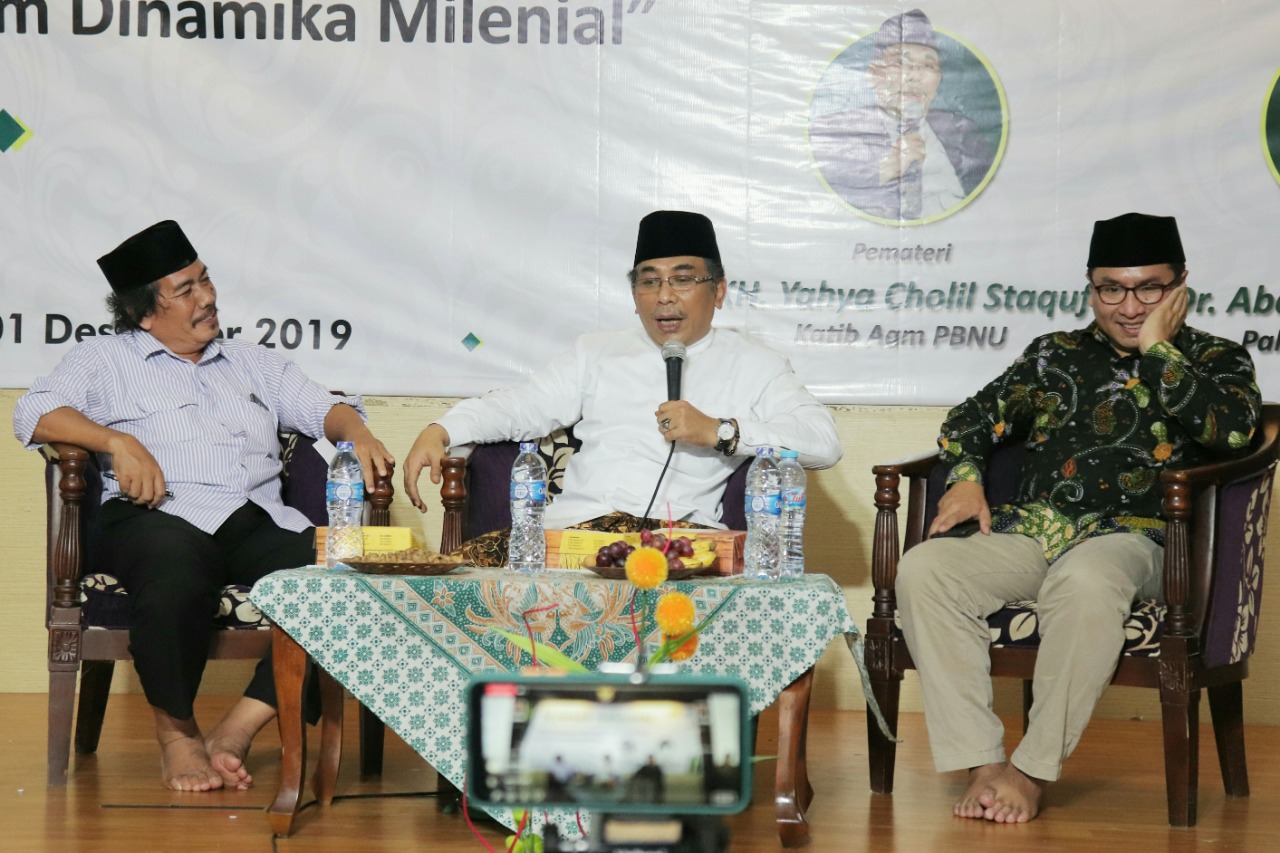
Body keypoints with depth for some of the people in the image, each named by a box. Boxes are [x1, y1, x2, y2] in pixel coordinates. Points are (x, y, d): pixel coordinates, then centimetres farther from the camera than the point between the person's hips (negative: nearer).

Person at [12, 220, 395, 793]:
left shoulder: (255, 364, 30)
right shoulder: (107, 361, 15)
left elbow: (322, 407, 23)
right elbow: (34, 413, 1)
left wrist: (358, 434, -1)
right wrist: (117, 441, -14)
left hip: (261, 523, 4)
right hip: (161, 517, -4)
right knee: (177, 579, -41)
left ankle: (234, 733, -23)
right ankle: (176, 733, -15)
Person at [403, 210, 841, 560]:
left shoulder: (753, 365, 17)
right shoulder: (596, 353, 29)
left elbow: (823, 441, 4)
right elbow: (520, 406, 25)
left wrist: (719, 432, -8)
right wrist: (439, 432, 7)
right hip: (576, 520, 2)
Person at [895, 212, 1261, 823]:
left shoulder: (1217, 360, 13)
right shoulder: (1056, 354, 24)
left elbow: (1231, 429, -9)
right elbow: (974, 417, 24)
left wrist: (1157, 347, -2)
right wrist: (965, 476, 2)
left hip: (1131, 537, -4)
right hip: (1029, 529, 4)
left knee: (1084, 583, -41)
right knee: (923, 569, -26)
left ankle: (1033, 771, -28)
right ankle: (983, 764, -28)